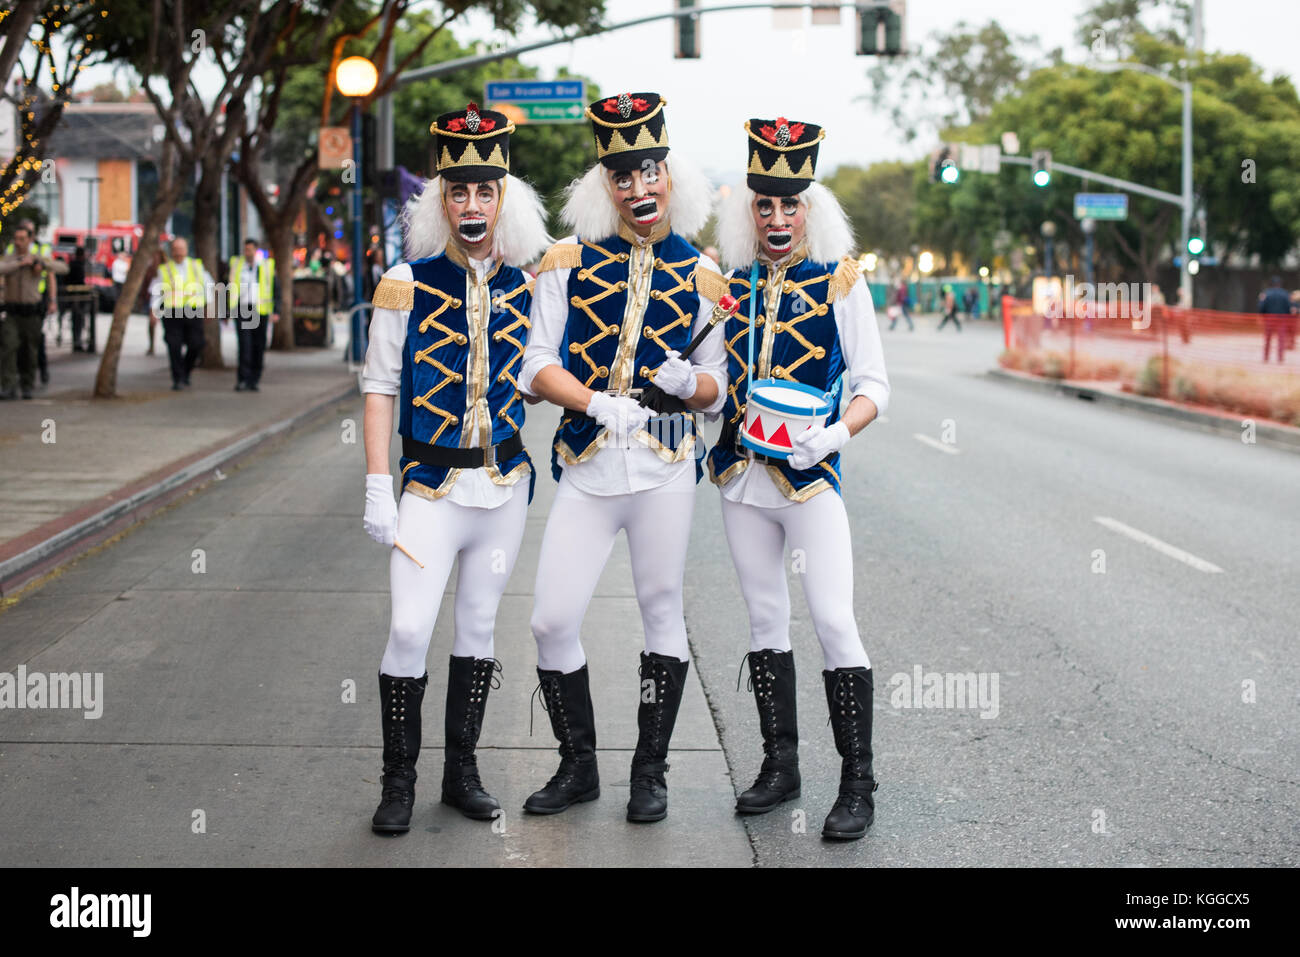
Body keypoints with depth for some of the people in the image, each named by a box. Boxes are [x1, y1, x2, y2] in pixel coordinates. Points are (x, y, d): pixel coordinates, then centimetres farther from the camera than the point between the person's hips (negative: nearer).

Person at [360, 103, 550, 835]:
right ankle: (399, 781, 4)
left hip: (506, 483, 3)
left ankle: (462, 772, 21)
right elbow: (381, 387, -4)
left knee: (480, 627, 10)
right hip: (432, 483, -3)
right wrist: (378, 488, -8)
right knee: (410, 629, -9)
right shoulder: (409, 283, -5)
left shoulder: (529, 285, 3)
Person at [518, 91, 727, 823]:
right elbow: (538, 368, 1)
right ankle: (579, 767, 16)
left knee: (663, 612, 6)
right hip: (586, 466, 0)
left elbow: (715, 385, 11)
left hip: (667, 465, 0)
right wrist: (597, 403, -16)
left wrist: (689, 382, -12)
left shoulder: (701, 276, 7)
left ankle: (651, 771, 20)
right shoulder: (569, 262, 4)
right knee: (553, 622, -2)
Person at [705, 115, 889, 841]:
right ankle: (781, 766, 22)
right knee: (766, 617, 12)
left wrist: (836, 434, -21)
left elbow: (874, 385, -4)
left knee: (834, 618, -10)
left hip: (810, 474, -5)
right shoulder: (730, 283, 9)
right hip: (742, 474, 5)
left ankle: (859, 784, -3)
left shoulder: (840, 279, -3)